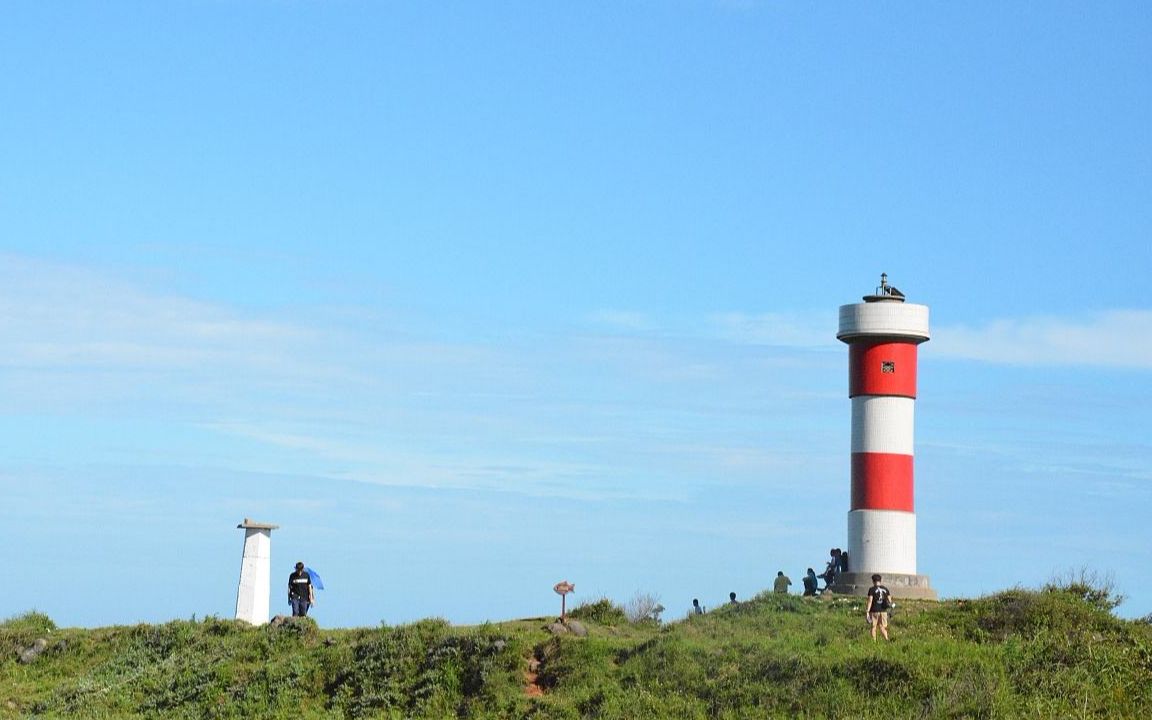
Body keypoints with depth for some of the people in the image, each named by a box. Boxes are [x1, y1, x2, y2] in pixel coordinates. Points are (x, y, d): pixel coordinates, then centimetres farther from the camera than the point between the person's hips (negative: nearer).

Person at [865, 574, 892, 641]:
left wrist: (867, 612, -12)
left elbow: (870, 601, -13)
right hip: (883, 611, 4)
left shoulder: (872, 589, -7)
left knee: (873, 627, 7)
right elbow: (889, 600, 8)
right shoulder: (885, 589, 7)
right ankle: (887, 639, -10)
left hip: (874, 611, -4)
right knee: (882, 627, 9)